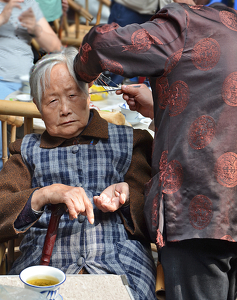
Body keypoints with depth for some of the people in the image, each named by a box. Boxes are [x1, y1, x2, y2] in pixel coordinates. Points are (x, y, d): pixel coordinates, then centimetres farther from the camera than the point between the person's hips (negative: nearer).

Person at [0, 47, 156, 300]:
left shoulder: (130, 141, 21)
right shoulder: (28, 151, 23)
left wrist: (125, 194, -6)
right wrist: (46, 194, -11)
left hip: (120, 261, 0)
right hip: (44, 262, 1)